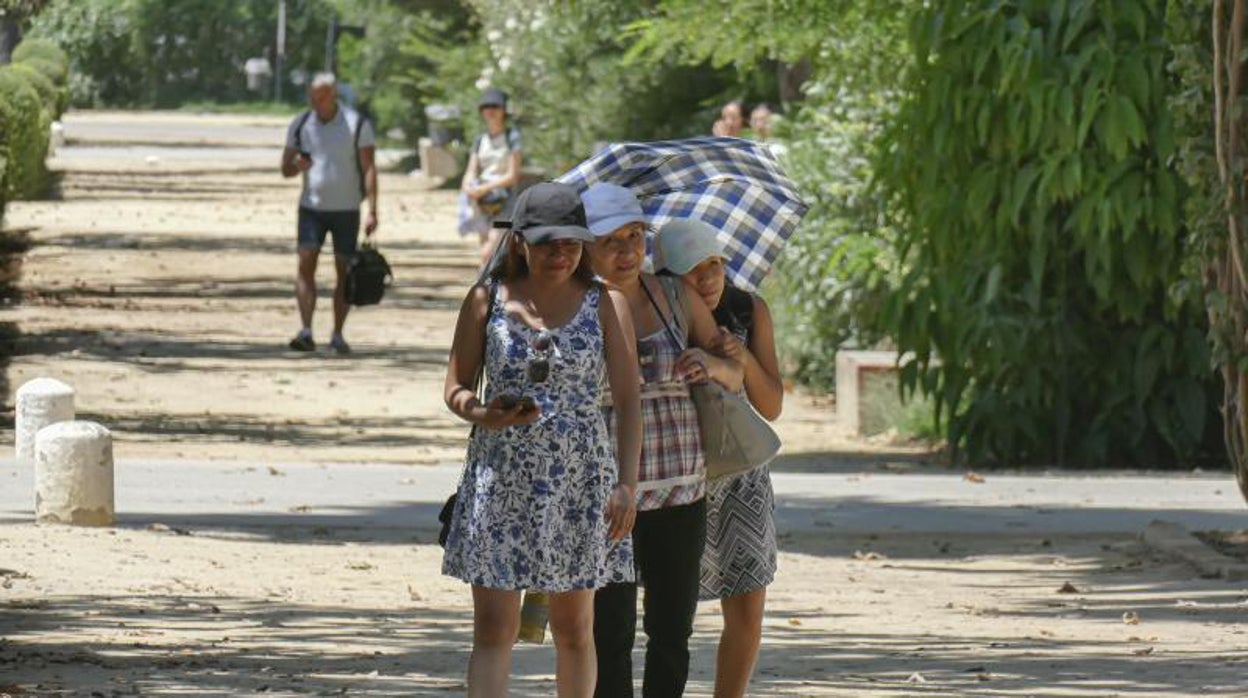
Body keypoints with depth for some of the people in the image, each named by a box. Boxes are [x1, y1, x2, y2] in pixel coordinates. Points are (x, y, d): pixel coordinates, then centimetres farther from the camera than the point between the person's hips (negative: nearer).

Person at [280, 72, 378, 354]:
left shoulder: (357, 125, -5)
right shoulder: (300, 125, 4)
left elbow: (368, 169, -6)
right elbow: (285, 168, 10)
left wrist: (372, 211, -15)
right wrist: (297, 166, -15)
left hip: (346, 209, -1)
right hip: (311, 207, 1)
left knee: (345, 271, 1)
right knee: (306, 263, -14)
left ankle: (337, 335, 11)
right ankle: (306, 333, -19)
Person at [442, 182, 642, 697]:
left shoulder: (605, 305, 1)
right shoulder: (487, 301, 2)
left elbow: (628, 400, -3)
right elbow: (456, 388, 6)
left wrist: (627, 483, -13)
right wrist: (484, 415, -18)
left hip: (579, 479, 0)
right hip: (499, 477, 0)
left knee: (574, 629, 10)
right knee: (493, 630, -7)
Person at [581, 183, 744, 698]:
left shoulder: (676, 298, 8)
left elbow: (737, 376, 12)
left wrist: (712, 364, -11)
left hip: (679, 489, 4)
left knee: (672, 632, 5)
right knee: (611, 633, -7)